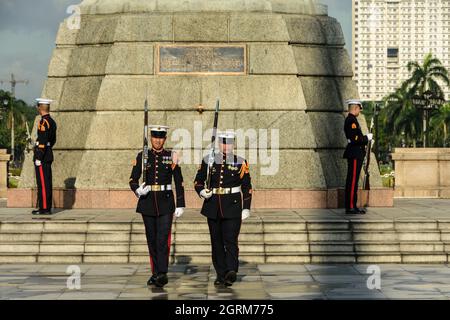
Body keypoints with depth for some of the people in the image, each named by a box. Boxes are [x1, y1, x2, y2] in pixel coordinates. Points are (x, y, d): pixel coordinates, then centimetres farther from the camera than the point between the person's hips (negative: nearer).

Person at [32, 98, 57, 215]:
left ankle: (44, 208, -5)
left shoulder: (43, 122, -15)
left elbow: (43, 141, -20)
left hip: (42, 156, -9)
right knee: (47, 182, 11)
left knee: (43, 182, -7)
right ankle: (47, 207, 15)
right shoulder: (52, 122, 14)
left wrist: (38, 158, -20)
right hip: (49, 155, 9)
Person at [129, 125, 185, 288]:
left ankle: (162, 274, -16)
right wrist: (138, 190, -19)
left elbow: (179, 182, 3)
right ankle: (155, 273, 18)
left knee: (163, 239, -13)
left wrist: (180, 205, -2)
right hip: (147, 202, 2)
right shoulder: (142, 156, 4)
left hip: (166, 202, -2)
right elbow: (133, 180, 4)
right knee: (152, 239, 9)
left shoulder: (171, 156, 1)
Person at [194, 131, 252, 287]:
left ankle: (231, 272, -22)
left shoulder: (240, 163, 2)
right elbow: (198, 181, 11)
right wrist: (202, 192, -10)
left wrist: (246, 208, -2)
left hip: (233, 207, -3)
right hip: (213, 207, 3)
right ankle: (221, 275, 15)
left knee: (230, 240, -13)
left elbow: (247, 187, 4)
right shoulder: (208, 161, 5)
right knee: (217, 242, 7)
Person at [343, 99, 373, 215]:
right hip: (354, 155, -11)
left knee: (353, 181, 11)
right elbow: (354, 139, -22)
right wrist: (367, 138, -11)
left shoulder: (351, 120, 18)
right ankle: (350, 207, -8)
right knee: (352, 181, -9)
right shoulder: (352, 120, -15)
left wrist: (366, 139, 15)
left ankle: (352, 206, 15)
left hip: (355, 154, 11)